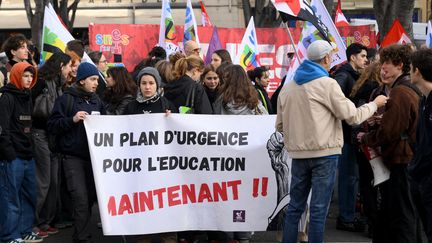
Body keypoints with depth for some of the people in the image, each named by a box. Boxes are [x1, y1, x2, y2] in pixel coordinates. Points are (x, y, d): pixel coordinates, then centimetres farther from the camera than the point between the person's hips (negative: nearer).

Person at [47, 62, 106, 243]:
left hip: (93, 155, 6)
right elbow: (52, 126, -7)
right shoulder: (66, 99, -3)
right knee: (81, 199, -11)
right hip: (73, 157, -5)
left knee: (91, 197, 9)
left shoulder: (96, 100, 13)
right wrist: (72, 119, -19)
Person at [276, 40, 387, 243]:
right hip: (324, 152, -5)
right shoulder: (327, 84, -8)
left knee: (295, 206, 12)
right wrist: (375, 104, 9)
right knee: (319, 209, -1)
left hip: (298, 153, 5)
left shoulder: (288, 87, 9)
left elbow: (280, 125, 13)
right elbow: (353, 116, -6)